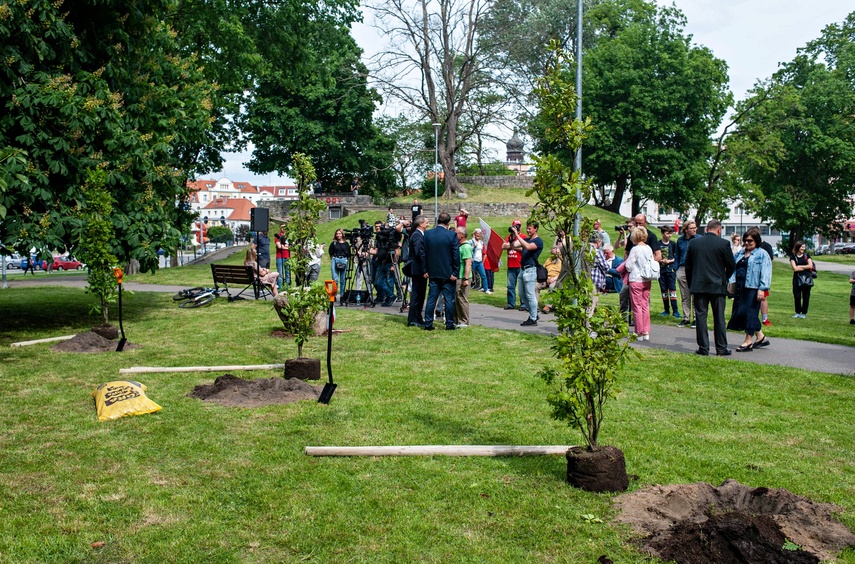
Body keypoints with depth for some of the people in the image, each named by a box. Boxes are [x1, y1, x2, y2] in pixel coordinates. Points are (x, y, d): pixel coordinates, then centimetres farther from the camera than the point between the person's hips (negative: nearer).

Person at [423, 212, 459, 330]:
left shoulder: (427, 234, -1)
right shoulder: (452, 235, -11)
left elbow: (424, 253, 3)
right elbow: (456, 255, -11)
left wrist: (426, 270, 9)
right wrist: (455, 272, -4)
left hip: (433, 273, 3)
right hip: (448, 273, -3)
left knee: (431, 298, 8)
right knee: (449, 299, 6)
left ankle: (428, 324, 9)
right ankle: (449, 324, 10)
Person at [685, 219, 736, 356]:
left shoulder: (693, 242, 1)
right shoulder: (723, 244, -7)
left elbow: (688, 265, 6)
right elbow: (732, 266, -2)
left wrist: (691, 285, 15)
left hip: (698, 286, 2)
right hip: (718, 286, -2)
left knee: (700, 317, 5)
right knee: (719, 318, 6)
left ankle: (703, 348, 5)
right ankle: (721, 348, 11)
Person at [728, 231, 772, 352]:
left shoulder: (762, 254, -3)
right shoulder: (740, 253, 16)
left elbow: (765, 273, -10)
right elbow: (734, 268, 17)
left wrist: (762, 289, -18)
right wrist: (732, 282, 2)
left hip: (753, 288, -7)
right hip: (740, 287, 7)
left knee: (749, 312, -5)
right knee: (740, 312, 8)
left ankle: (748, 342, 3)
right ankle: (760, 337, 21)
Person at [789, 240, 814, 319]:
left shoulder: (807, 256, 9)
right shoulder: (793, 257, 2)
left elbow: (810, 266, -4)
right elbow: (795, 268, -9)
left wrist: (800, 266, -5)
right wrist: (806, 267, -4)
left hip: (806, 278, 1)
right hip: (797, 278, -1)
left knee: (806, 296, 1)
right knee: (797, 296, -2)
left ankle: (804, 313, 10)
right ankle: (798, 312, 11)